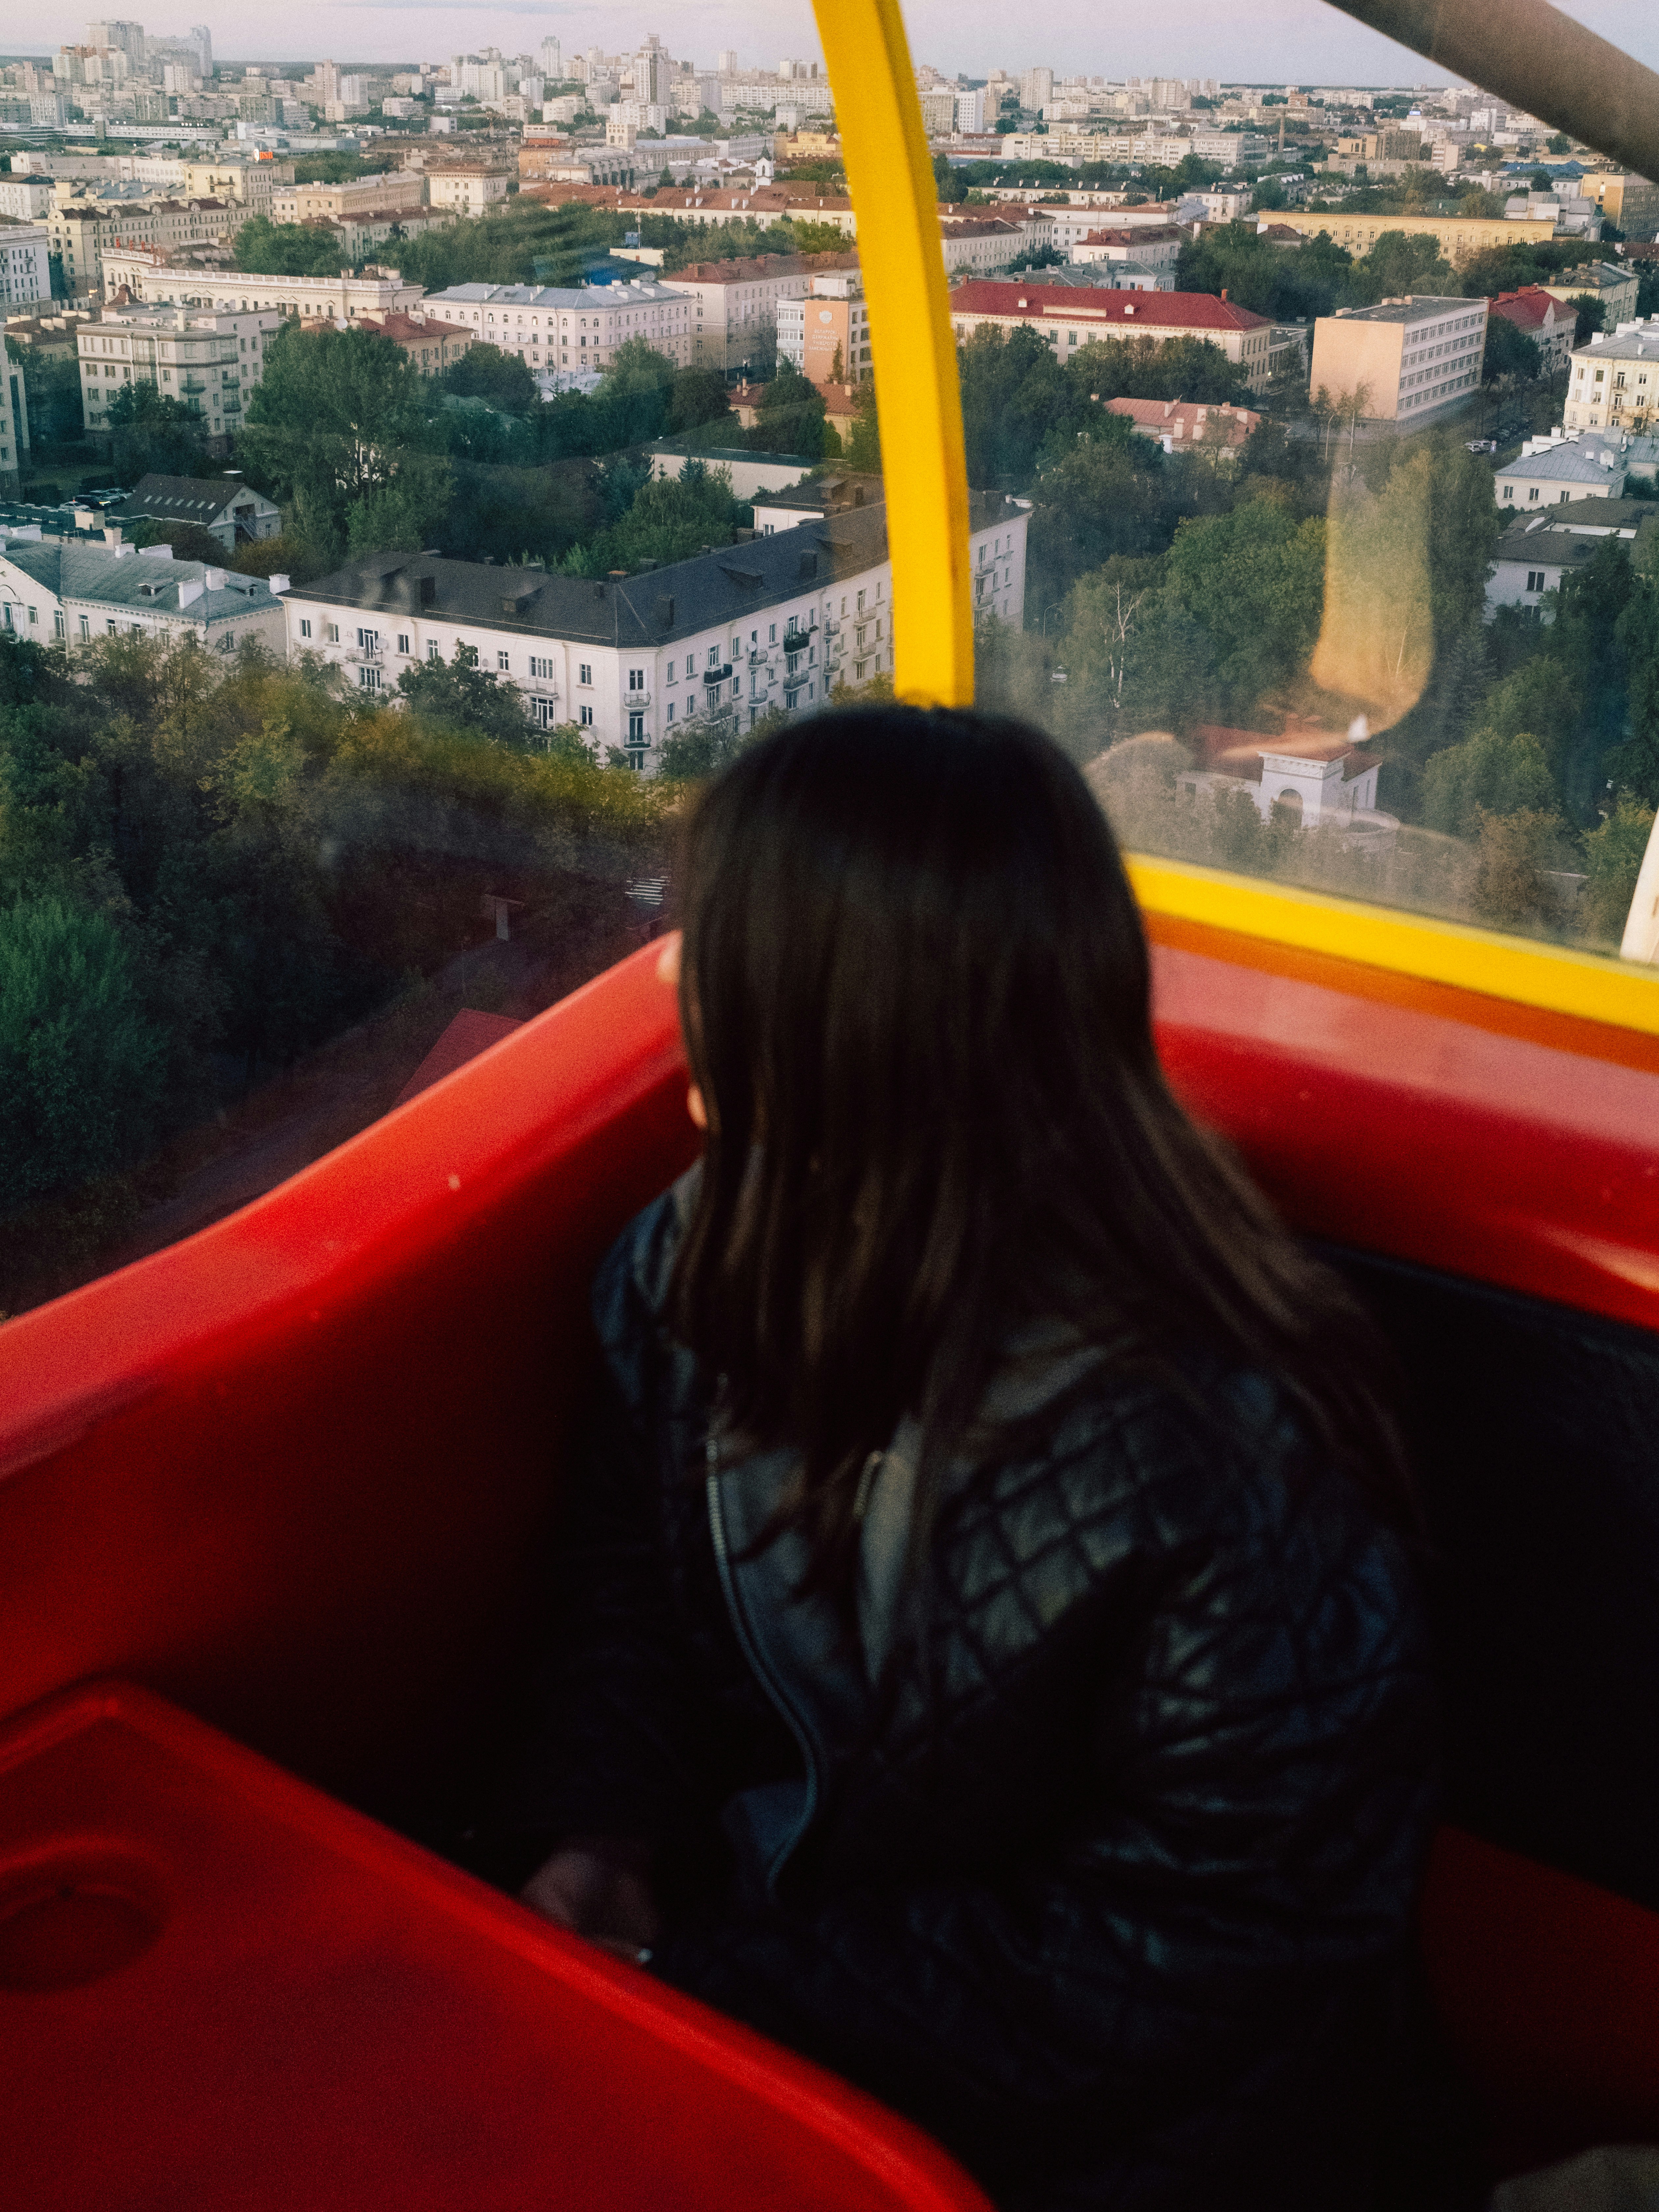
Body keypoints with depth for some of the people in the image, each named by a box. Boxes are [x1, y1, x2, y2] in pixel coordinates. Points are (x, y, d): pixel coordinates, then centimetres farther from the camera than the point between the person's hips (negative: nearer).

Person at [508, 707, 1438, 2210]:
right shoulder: (707, 1260, -9)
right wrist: (605, 1819, -9)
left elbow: (1167, 1961, -20)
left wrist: (702, 1978, -21)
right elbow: (627, 1553, 8)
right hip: (741, 1900, 6)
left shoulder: (1213, 1471, -28)